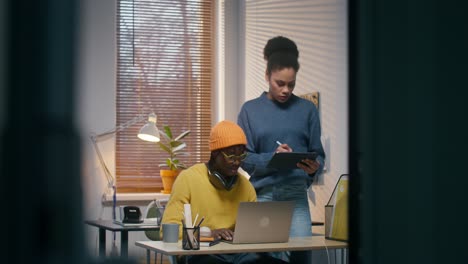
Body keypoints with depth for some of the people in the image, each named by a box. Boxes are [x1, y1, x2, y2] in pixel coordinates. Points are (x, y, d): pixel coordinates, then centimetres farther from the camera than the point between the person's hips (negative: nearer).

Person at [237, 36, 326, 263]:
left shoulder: (307, 109, 6)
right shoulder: (250, 110, 5)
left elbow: (318, 154, 8)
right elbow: (245, 158, 2)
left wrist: (314, 168, -14)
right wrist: (272, 157, -16)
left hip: (296, 194, 0)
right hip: (262, 193, 0)